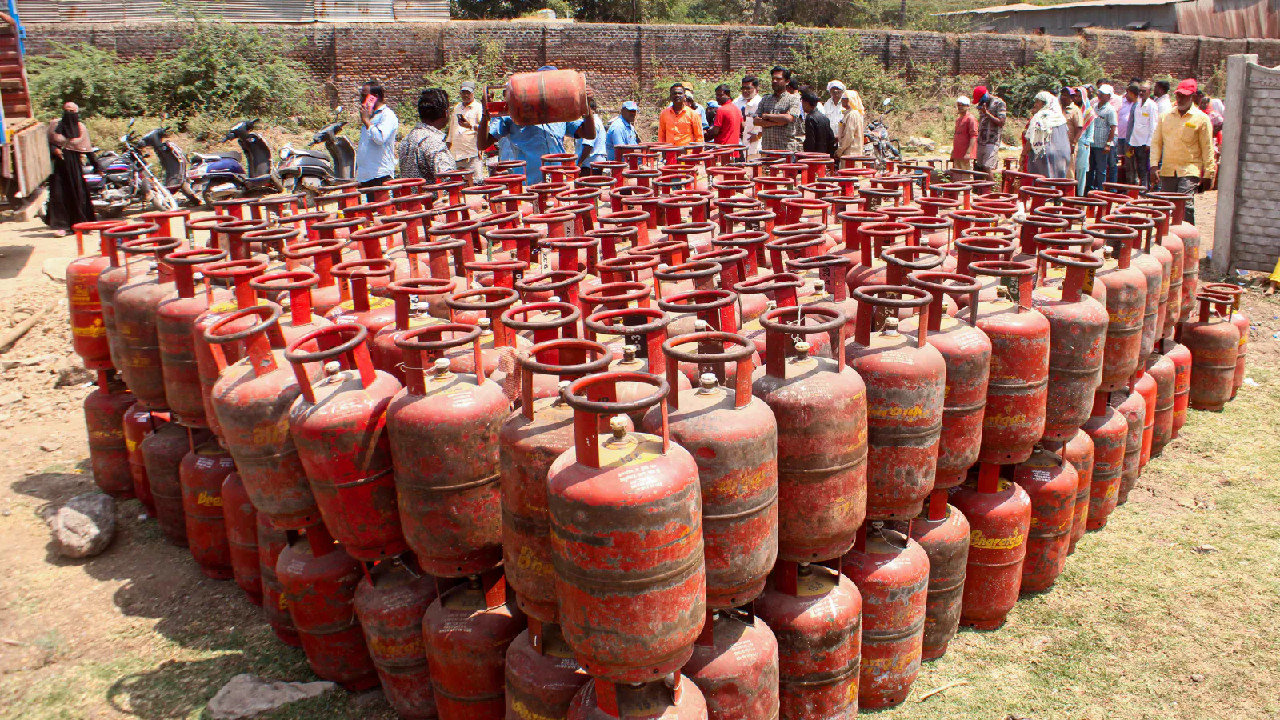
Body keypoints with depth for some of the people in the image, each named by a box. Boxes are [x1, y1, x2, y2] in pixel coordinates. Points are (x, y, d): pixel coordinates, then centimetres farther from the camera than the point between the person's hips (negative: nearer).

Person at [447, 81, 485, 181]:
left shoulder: (479, 108, 1)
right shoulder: (456, 108, 20)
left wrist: (471, 126, -24)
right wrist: (447, 148, 26)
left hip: (473, 154, -6)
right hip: (457, 153, 6)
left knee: (477, 181, -14)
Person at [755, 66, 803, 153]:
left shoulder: (793, 99, 3)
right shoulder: (765, 99, 17)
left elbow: (789, 118, -13)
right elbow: (756, 121, 6)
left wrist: (767, 116, -3)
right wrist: (776, 122, -8)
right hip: (767, 148, 4)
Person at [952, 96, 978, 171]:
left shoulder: (971, 119, -8)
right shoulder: (958, 119, 19)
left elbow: (974, 136, -15)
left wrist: (968, 152, -22)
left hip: (966, 155, -9)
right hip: (957, 154, 9)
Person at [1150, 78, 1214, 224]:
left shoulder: (1201, 119, -1)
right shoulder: (1165, 116, 10)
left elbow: (1207, 148, 0)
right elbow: (1156, 142, 10)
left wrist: (1207, 175, -3)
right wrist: (1154, 164, -2)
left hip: (1190, 170, -4)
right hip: (1168, 170, 4)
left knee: (1185, 205, -16)